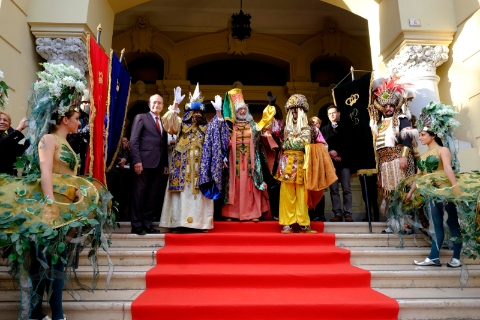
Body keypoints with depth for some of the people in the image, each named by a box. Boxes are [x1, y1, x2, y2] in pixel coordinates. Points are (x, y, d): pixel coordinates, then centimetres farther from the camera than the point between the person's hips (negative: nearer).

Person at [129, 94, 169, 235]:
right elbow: (133, 141, -5)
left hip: (158, 164, 5)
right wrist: (137, 160, -15)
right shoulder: (141, 117, 5)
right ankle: (136, 225, 7)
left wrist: (166, 164, 8)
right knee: (139, 194, 0)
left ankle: (147, 224, 14)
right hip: (144, 162, -5)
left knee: (152, 195, 7)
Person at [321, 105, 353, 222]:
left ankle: (348, 213, 3)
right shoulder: (324, 129, 16)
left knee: (346, 189, -1)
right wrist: (332, 155, -8)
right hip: (330, 162, 1)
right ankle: (338, 213, 3)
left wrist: (337, 152, -13)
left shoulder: (345, 126, 11)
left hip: (344, 161, -1)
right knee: (333, 189, -1)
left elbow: (347, 142, 0)